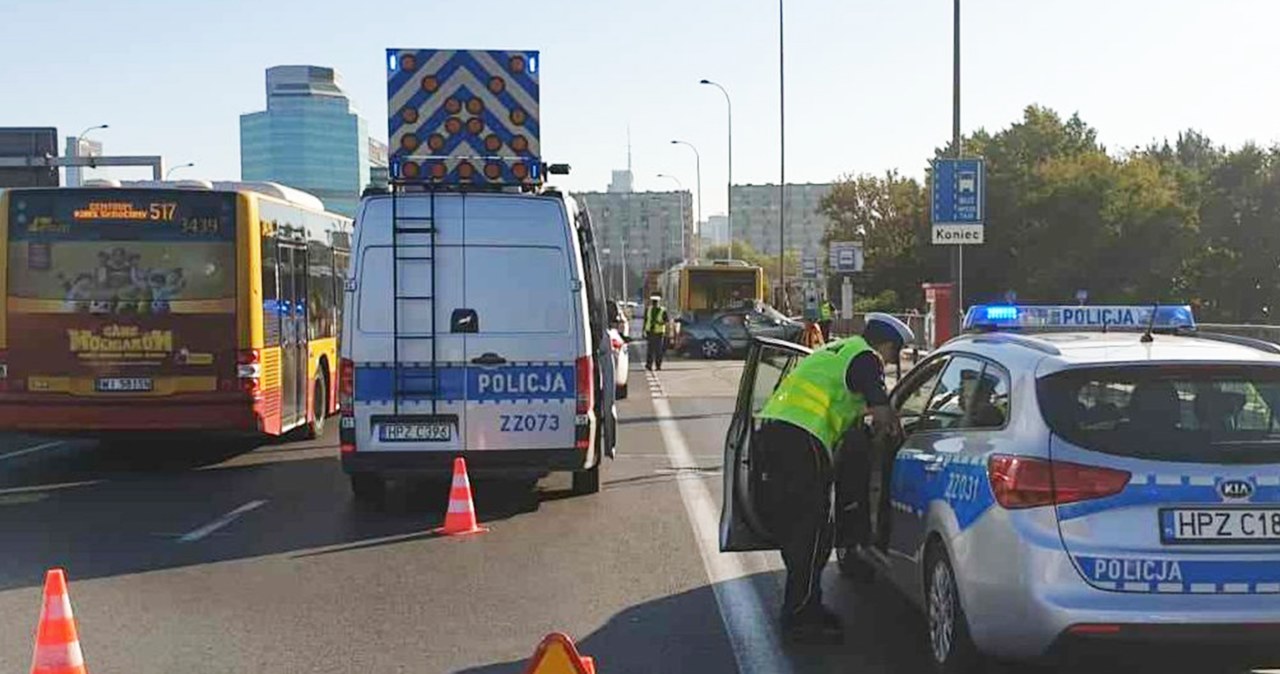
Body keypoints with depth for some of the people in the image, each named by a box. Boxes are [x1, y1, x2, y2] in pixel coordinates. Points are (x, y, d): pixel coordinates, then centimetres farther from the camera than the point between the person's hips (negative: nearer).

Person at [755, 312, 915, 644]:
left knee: (795, 529, 17)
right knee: (811, 533, -4)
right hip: (800, 441, -9)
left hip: (771, 428, 9)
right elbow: (883, 414, -13)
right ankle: (801, 620, 0)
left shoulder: (835, 351, 28)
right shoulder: (865, 358, -1)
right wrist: (895, 427, 3)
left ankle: (804, 607, 25)